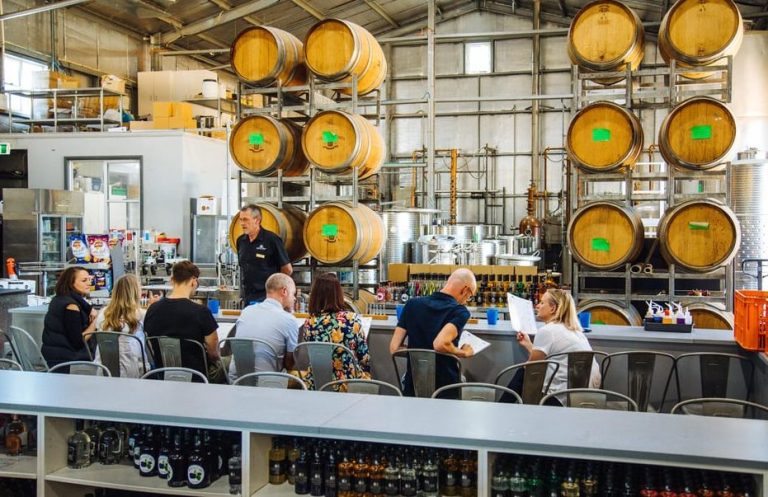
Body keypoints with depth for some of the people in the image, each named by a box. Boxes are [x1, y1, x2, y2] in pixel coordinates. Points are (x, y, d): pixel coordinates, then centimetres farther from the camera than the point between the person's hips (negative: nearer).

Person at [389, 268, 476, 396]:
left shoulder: (413, 304, 3)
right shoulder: (460, 312, -12)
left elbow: (394, 348, 0)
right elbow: (440, 344, -28)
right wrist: (464, 352, -9)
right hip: (446, 387, -4)